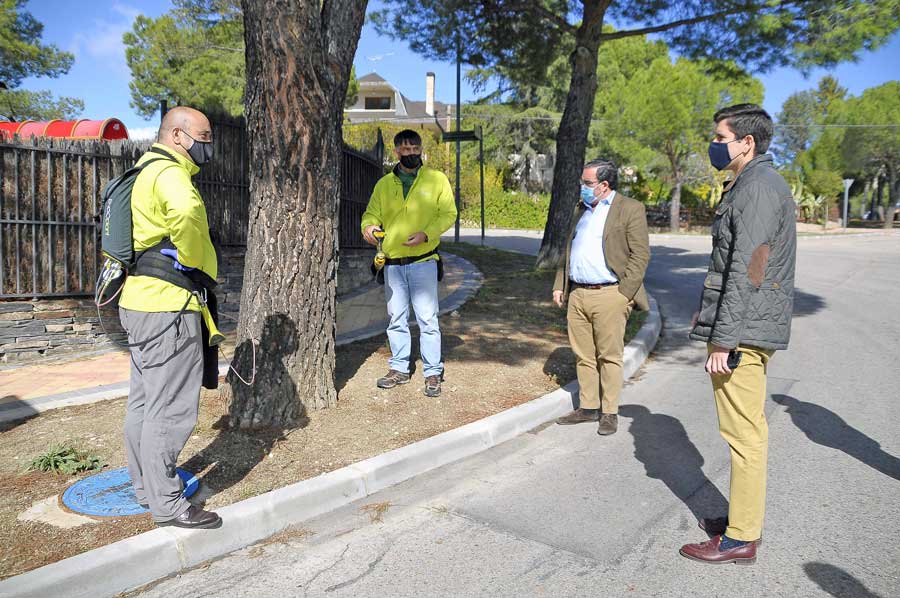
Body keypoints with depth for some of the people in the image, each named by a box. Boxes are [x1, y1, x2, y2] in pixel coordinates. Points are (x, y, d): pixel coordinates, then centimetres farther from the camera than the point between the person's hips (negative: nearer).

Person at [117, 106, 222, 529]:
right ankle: (166, 503, 6)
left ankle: (145, 486, 32)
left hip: (141, 302, 11)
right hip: (168, 306, -11)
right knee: (172, 408, -4)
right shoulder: (169, 173, -14)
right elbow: (187, 211, -39)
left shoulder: (149, 171, 20)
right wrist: (191, 261, -22)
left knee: (144, 401, 18)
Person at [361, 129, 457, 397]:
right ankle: (399, 369, 23)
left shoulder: (437, 179, 2)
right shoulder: (384, 184, 11)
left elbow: (448, 214, -2)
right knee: (396, 319, 11)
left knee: (427, 319, -3)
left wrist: (426, 234, -18)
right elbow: (372, 212, 13)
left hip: (423, 261, -3)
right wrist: (368, 225, -12)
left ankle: (433, 373, 6)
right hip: (392, 263, 4)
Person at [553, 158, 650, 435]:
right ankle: (587, 407, 21)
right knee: (583, 356, 10)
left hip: (609, 295, -6)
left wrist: (623, 293, -14)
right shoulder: (580, 209, 18)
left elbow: (640, 255, -8)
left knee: (609, 356, 1)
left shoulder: (630, 209, -3)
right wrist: (559, 286, 15)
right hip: (577, 295, 6)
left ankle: (609, 413, 11)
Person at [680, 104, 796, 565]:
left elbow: (747, 271, -22)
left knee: (743, 432, -3)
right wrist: (708, 314, 24)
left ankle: (741, 538, 7)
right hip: (753, 329, 11)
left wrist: (724, 340, -22)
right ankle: (745, 518, 29)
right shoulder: (753, 184, 18)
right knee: (748, 428, 16)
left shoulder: (759, 186, -14)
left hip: (743, 331, -11)